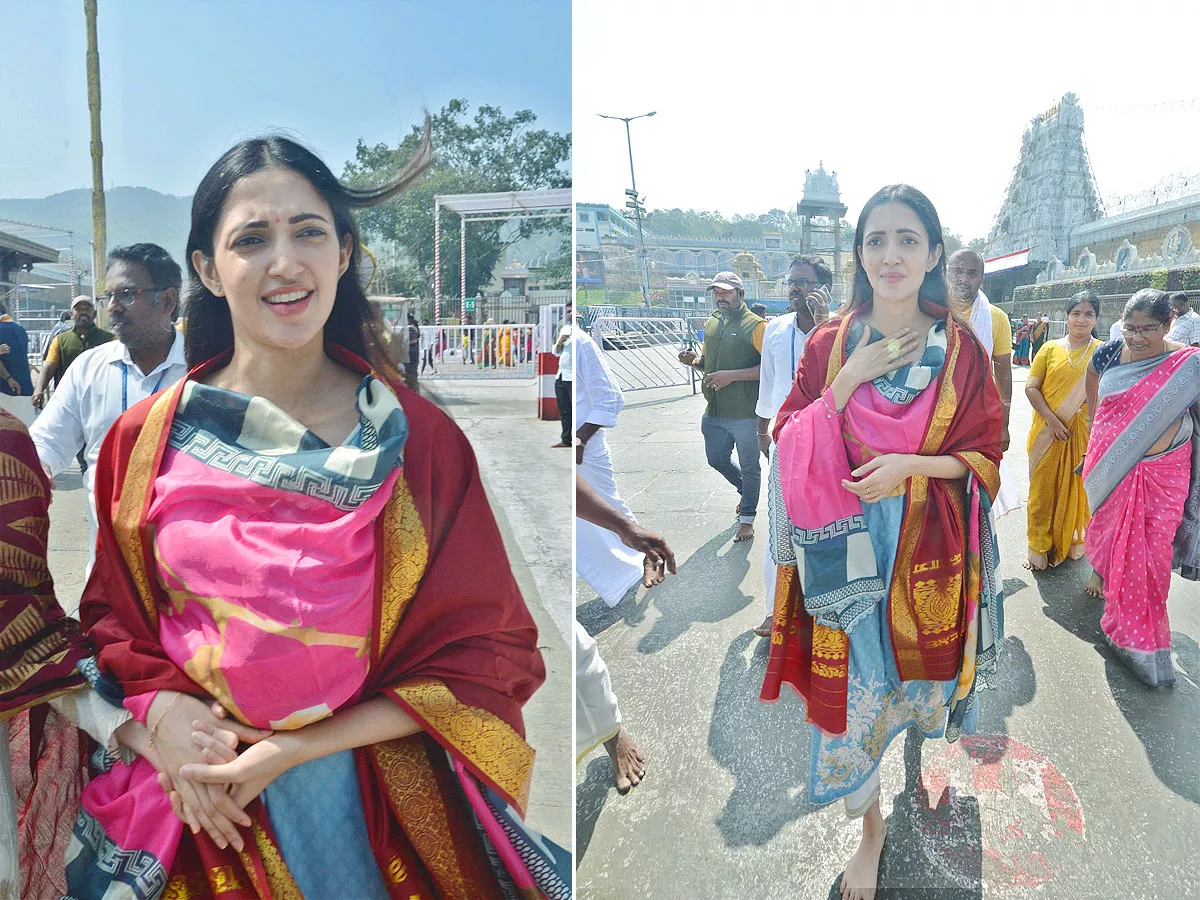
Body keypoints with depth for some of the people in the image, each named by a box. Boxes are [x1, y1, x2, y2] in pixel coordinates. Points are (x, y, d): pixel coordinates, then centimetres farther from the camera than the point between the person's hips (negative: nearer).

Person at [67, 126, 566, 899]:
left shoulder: (421, 440, -11)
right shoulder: (144, 439, -3)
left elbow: (486, 656, -9)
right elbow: (111, 619, 7)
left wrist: (300, 748, -15)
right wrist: (163, 714, -13)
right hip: (193, 790, 2)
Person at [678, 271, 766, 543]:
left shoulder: (755, 326, -11)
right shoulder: (711, 324, 11)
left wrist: (732, 375, -23)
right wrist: (695, 360, 0)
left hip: (745, 412, -7)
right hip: (714, 411, 7)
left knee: (749, 467, 7)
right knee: (716, 459, 19)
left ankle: (747, 518, 24)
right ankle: (747, 490, 45)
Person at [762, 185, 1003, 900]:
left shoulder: (961, 349, -4)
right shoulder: (829, 344, -3)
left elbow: (984, 457, -1)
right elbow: (791, 446, -7)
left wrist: (909, 465, -19)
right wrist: (849, 379, -19)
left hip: (929, 547, 1)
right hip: (847, 551, 0)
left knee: (924, 672, 20)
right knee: (850, 693, 4)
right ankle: (871, 826, 30)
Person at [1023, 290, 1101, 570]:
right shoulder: (1050, 348, 2)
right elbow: (1031, 387, -2)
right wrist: (1052, 419, -12)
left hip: (1084, 433, 0)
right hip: (1048, 432, 0)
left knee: (1076, 488, 8)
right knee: (1044, 487, 6)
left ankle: (1071, 542, 27)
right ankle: (1039, 546, 19)